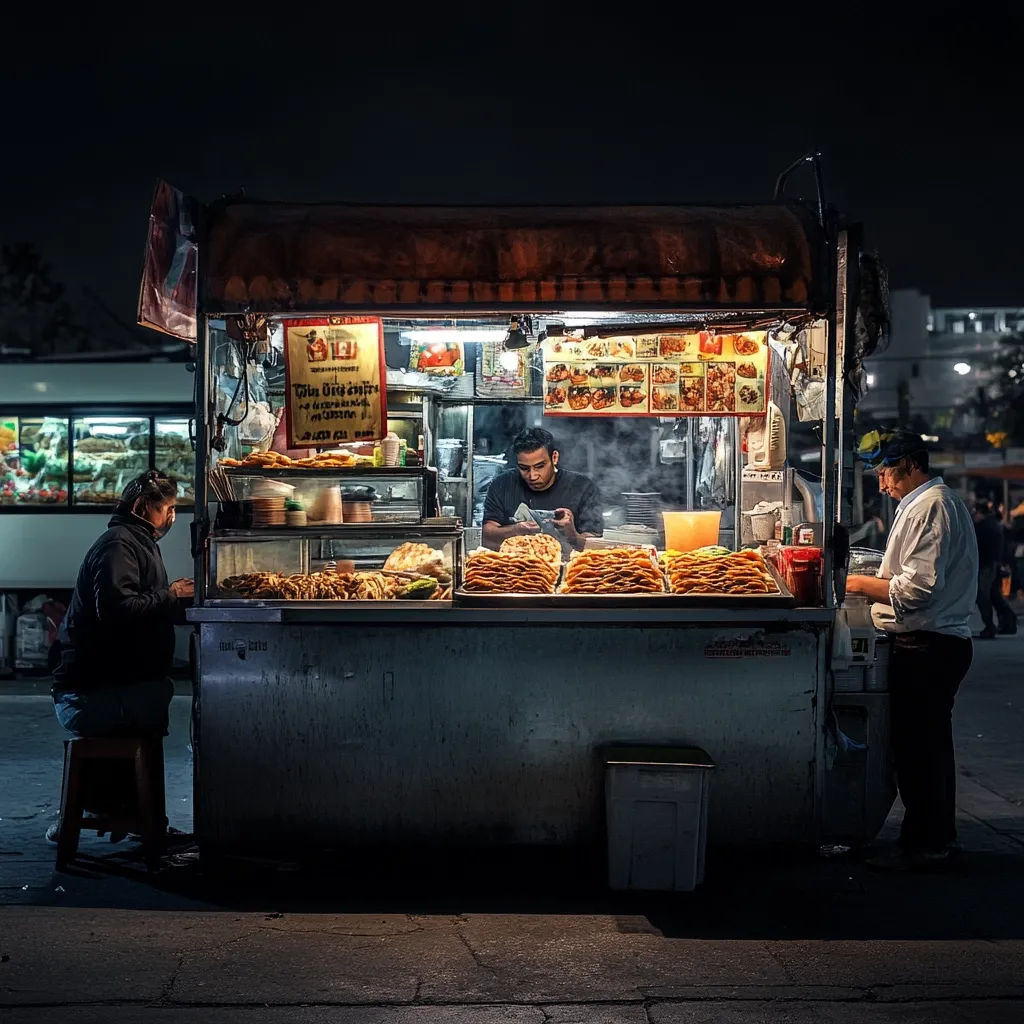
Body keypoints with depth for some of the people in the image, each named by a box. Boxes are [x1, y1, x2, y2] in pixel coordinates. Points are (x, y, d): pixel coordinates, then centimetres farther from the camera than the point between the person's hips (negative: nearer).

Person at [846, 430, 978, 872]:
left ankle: (923, 846, 1)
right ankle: (938, 839, 24)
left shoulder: (931, 507, -15)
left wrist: (859, 583, -12)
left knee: (916, 747, -5)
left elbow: (917, 587, -22)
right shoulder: (937, 501, 19)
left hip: (926, 648, -11)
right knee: (929, 746, 16)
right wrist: (874, 581, 12)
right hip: (939, 642, 11)